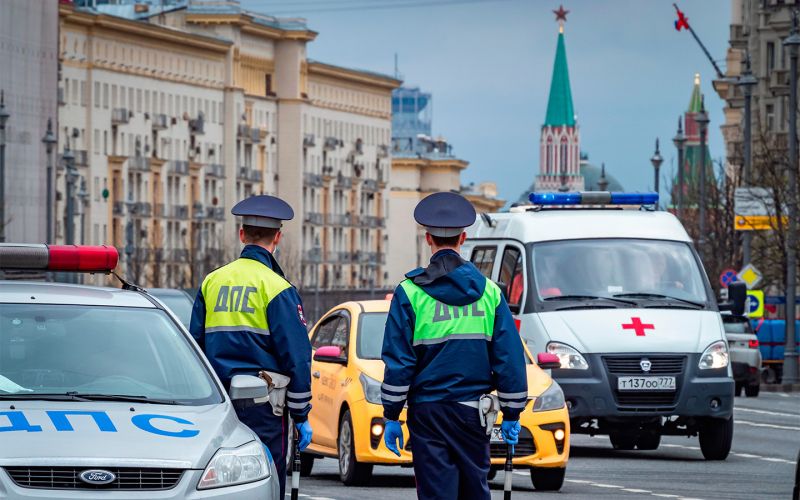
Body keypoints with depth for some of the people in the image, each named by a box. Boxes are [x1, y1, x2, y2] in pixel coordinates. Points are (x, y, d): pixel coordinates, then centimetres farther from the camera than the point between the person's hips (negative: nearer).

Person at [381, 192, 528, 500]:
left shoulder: (410, 293, -4)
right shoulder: (488, 291, 4)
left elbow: (398, 362, -6)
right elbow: (510, 358, 4)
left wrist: (391, 417, -1)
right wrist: (511, 415, 10)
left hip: (428, 411, -2)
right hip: (473, 411, 3)